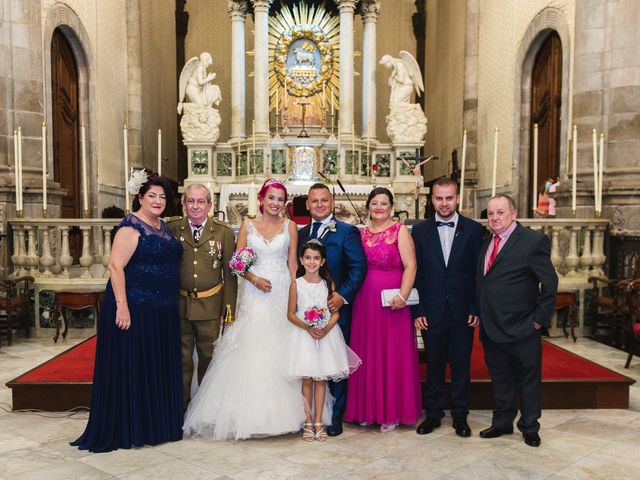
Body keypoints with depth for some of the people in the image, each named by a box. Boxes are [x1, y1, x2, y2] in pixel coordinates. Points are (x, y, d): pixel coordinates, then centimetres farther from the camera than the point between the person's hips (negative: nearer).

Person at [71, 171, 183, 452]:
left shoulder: (163, 228, 13)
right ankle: (126, 429, 15)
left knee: (159, 367, 14)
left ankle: (155, 424, 28)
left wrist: (172, 304, 17)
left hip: (162, 312, 8)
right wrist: (122, 306, -24)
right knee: (130, 367, 2)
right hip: (135, 308, -8)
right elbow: (115, 266, -18)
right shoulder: (131, 227, -11)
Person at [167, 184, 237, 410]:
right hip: (179, 304, 1)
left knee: (208, 356, 15)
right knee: (181, 357, 13)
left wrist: (229, 307, -4)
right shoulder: (171, 229, -1)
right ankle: (181, 403, 29)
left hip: (210, 305, 0)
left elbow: (229, 273, -2)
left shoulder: (224, 232, -3)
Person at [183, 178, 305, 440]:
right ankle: (251, 409, 5)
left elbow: (293, 262, 5)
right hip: (255, 293, 0)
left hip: (282, 293, 0)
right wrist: (255, 280, -11)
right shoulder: (247, 226, 6)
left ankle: (279, 410, 12)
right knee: (251, 348, -4)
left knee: (279, 349, 1)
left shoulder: (290, 226, 6)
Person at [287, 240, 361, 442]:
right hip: (304, 335, -1)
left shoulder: (328, 283, 2)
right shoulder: (296, 284, -1)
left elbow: (336, 312, 1)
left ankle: (318, 423, 12)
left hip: (326, 334, 1)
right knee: (307, 379, 3)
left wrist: (326, 329, -16)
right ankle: (308, 423, 13)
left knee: (321, 379, 4)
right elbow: (291, 314, -1)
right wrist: (308, 328, -15)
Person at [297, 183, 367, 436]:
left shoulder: (347, 232, -2)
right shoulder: (302, 233, 13)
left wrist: (343, 295, -18)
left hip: (336, 307, -4)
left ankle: (335, 416, 16)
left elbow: (358, 267, -9)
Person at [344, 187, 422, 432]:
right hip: (364, 302, 4)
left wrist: (402, 296, -20)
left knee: (392, 355, 3)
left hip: (391, 302, -4)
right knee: (367, 355, 10)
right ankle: (368, 409, 23)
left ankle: (392, 412, 15)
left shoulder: (400, 231, -1)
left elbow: (410, 265, -9)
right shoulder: (360, 233, 11)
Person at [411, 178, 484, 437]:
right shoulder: (420, 231, 3)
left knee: (461, 365, 9)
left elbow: (479, 272, 1)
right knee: (434, 365, 9)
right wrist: (417, 310, -3)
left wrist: (476, 308, -5)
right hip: (432, 311, 0)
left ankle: (460, 415, 23)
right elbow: (415, 274, 2)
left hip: (463, 311, 0)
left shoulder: (474, 229, 1)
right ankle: (433, 414, 24)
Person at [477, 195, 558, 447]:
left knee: (528, 379, 11)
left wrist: (539, 318, -13)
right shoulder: (485, 243, 10)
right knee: (500, 379, 18)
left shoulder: (533, 241, -11)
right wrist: (480, 315, 7)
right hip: (491, 329, 6)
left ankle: (530, 428, 27)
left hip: (521, 329, -6)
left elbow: (549, 282, -12)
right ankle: (502, 422, 33)